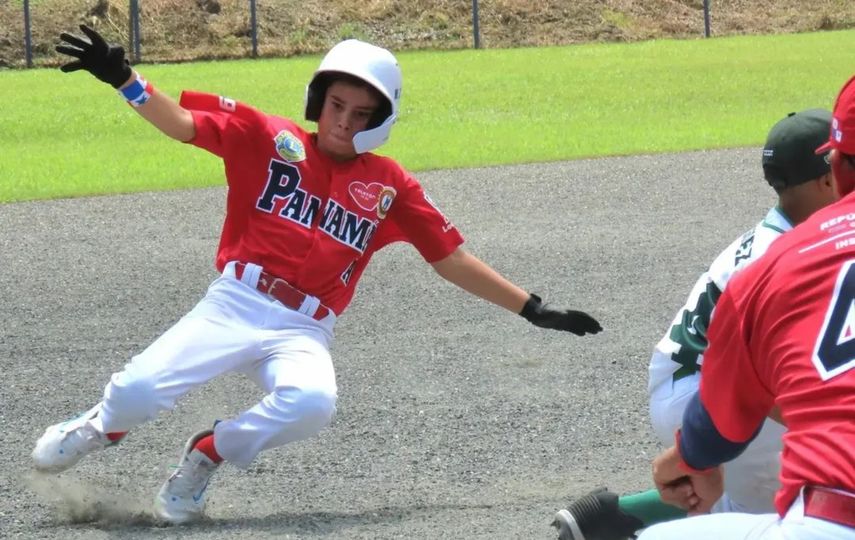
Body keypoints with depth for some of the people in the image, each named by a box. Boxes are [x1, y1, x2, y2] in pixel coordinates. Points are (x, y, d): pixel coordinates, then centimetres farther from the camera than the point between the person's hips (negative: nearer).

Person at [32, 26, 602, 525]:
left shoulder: (390, 187, 9)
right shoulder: (270, 139, 5)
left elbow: (452, 259, 12)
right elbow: (181, 124, -1)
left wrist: (533, 309, 9)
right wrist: (122, 77, -17)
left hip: (303, 332, 1)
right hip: (234, 305, -1)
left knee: (311, 403, -34)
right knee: (137, 390, -21)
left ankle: (208, 454, -4)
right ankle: (103, 425, 20)